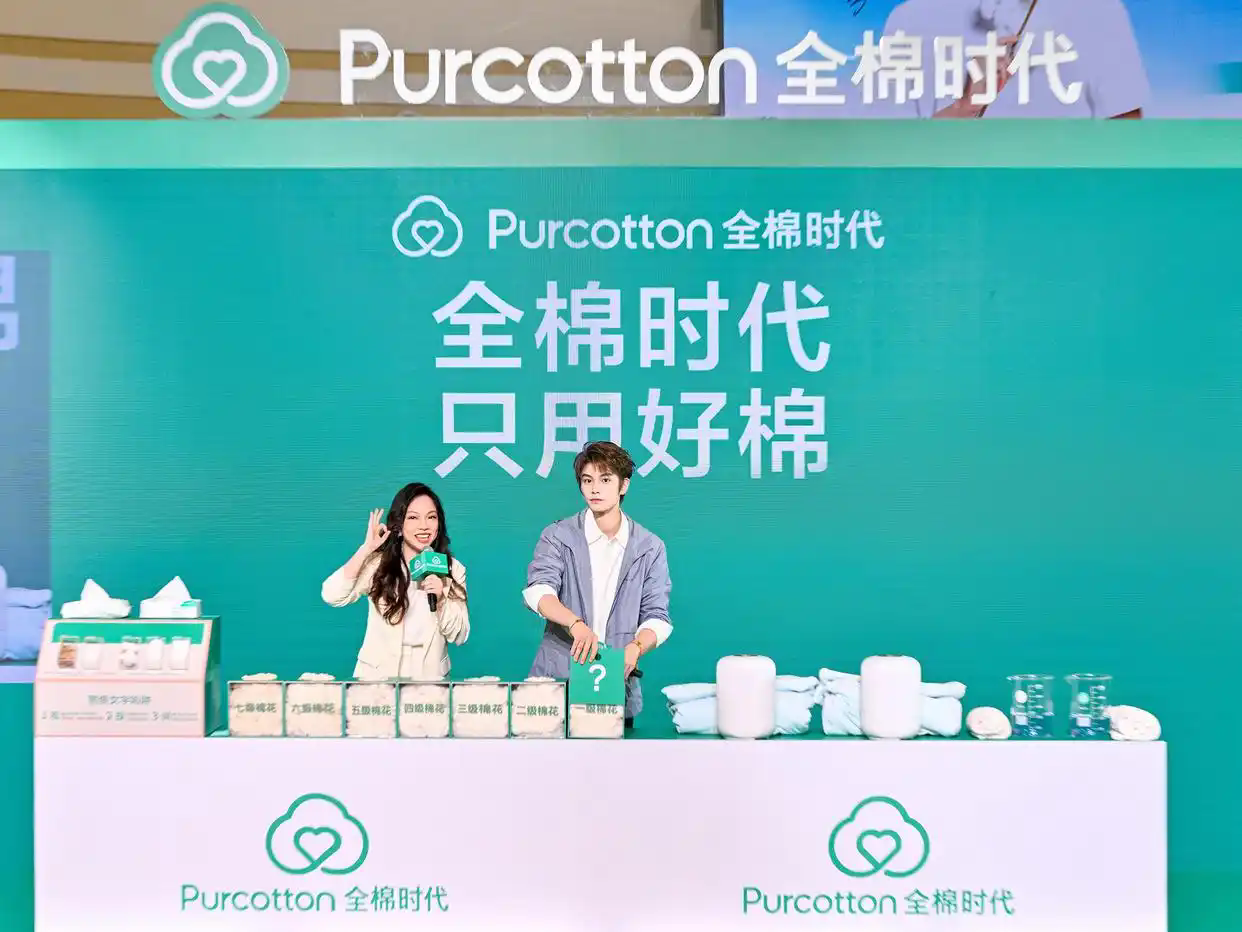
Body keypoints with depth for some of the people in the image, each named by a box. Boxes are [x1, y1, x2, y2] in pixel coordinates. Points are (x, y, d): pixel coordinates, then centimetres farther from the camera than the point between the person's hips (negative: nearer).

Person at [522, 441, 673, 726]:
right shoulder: (559, 536, 0)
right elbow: (538, 591, -16)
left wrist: (635, 648, -22)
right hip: (556, 679, -1)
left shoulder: (650, 548, 4)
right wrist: (576, 624, -35)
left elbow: (656, 616, 0)